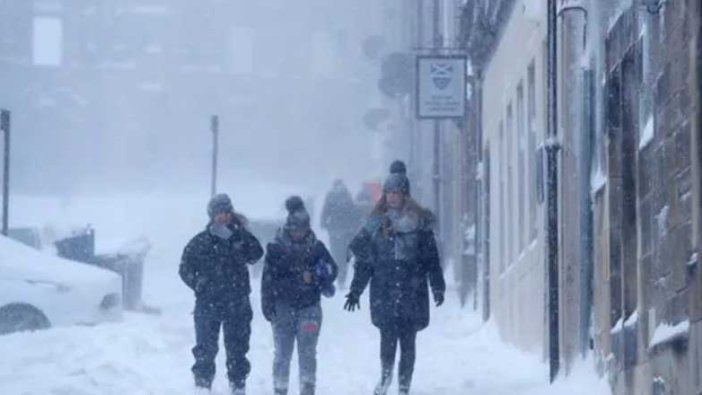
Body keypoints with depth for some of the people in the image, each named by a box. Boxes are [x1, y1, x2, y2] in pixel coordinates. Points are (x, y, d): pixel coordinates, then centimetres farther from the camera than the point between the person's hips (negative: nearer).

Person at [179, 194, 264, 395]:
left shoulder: (240, 238, 4)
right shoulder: (200, 242, 3)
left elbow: (256, 254, -15)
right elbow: (185, 269, 6)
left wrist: (239, 232, -21)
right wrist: (198, 284, -10)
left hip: (237, 304, 1)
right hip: (208, 304, -1)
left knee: (237, 348, 6)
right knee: (206, 348, -2)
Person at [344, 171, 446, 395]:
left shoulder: (419, 222, 4)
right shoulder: (376, 223, 8)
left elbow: (431, 257, 4)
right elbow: (364, 260, 11)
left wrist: (437, 286, -3)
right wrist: (355, 290, 8)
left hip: (412, 291, 0)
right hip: (384, 291, 1)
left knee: (408, 341, 0)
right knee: (388, 338, -11)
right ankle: (385, 375, 12)